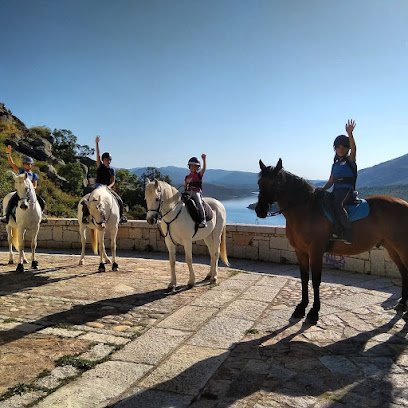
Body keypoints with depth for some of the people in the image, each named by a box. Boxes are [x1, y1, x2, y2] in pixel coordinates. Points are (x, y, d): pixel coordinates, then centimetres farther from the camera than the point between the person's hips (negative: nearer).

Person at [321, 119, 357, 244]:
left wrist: (350, 134, -33)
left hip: (347, 191, -7)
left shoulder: (350, 160, 3)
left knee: (337, 204, -35)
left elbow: (353, 148, -19)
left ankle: (346, 234, -36)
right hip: (336, 191, 7)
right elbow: (330, 182, 22)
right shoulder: (335, 164, 22)